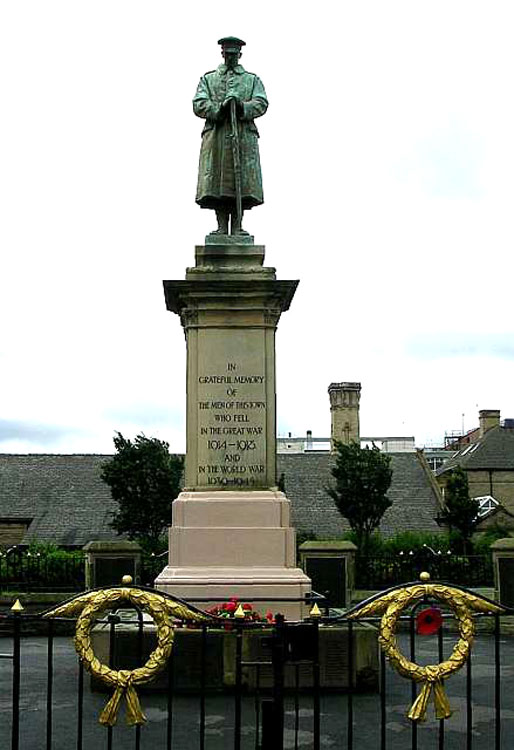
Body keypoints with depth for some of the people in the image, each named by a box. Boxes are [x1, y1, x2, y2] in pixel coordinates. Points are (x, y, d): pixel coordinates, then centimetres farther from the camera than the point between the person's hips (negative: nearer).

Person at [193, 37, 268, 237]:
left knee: (242, 181, -6)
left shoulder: (252, 80, 19)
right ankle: (222, 227, -2)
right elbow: (199, 105, 4)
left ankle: (237, 226, -3)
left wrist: (242, 107, -18)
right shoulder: (208, 78, 19)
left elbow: (261, 104, 2)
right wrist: (219, 109, -15)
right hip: (216, 135, 0)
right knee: (215, 181, -6)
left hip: (244, 136, 0)